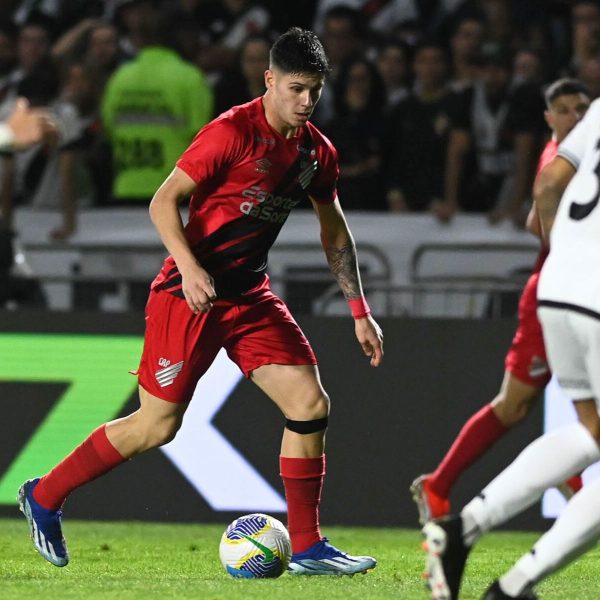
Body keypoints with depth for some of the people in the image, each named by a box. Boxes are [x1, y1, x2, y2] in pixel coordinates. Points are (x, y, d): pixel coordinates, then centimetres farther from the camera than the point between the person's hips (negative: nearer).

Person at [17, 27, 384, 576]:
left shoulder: (317, 151, 5)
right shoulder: (233, 132, -16)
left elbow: (334, 232, 19)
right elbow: (163, 202, -16)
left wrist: (360, 313, 15)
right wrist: (190, 268, -29)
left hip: (250, 295, 7)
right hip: (190, 296, -7)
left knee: (311, 404, -7)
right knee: (157, 426, -3)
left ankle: (307, 548, 1)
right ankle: (43, 498, 15)